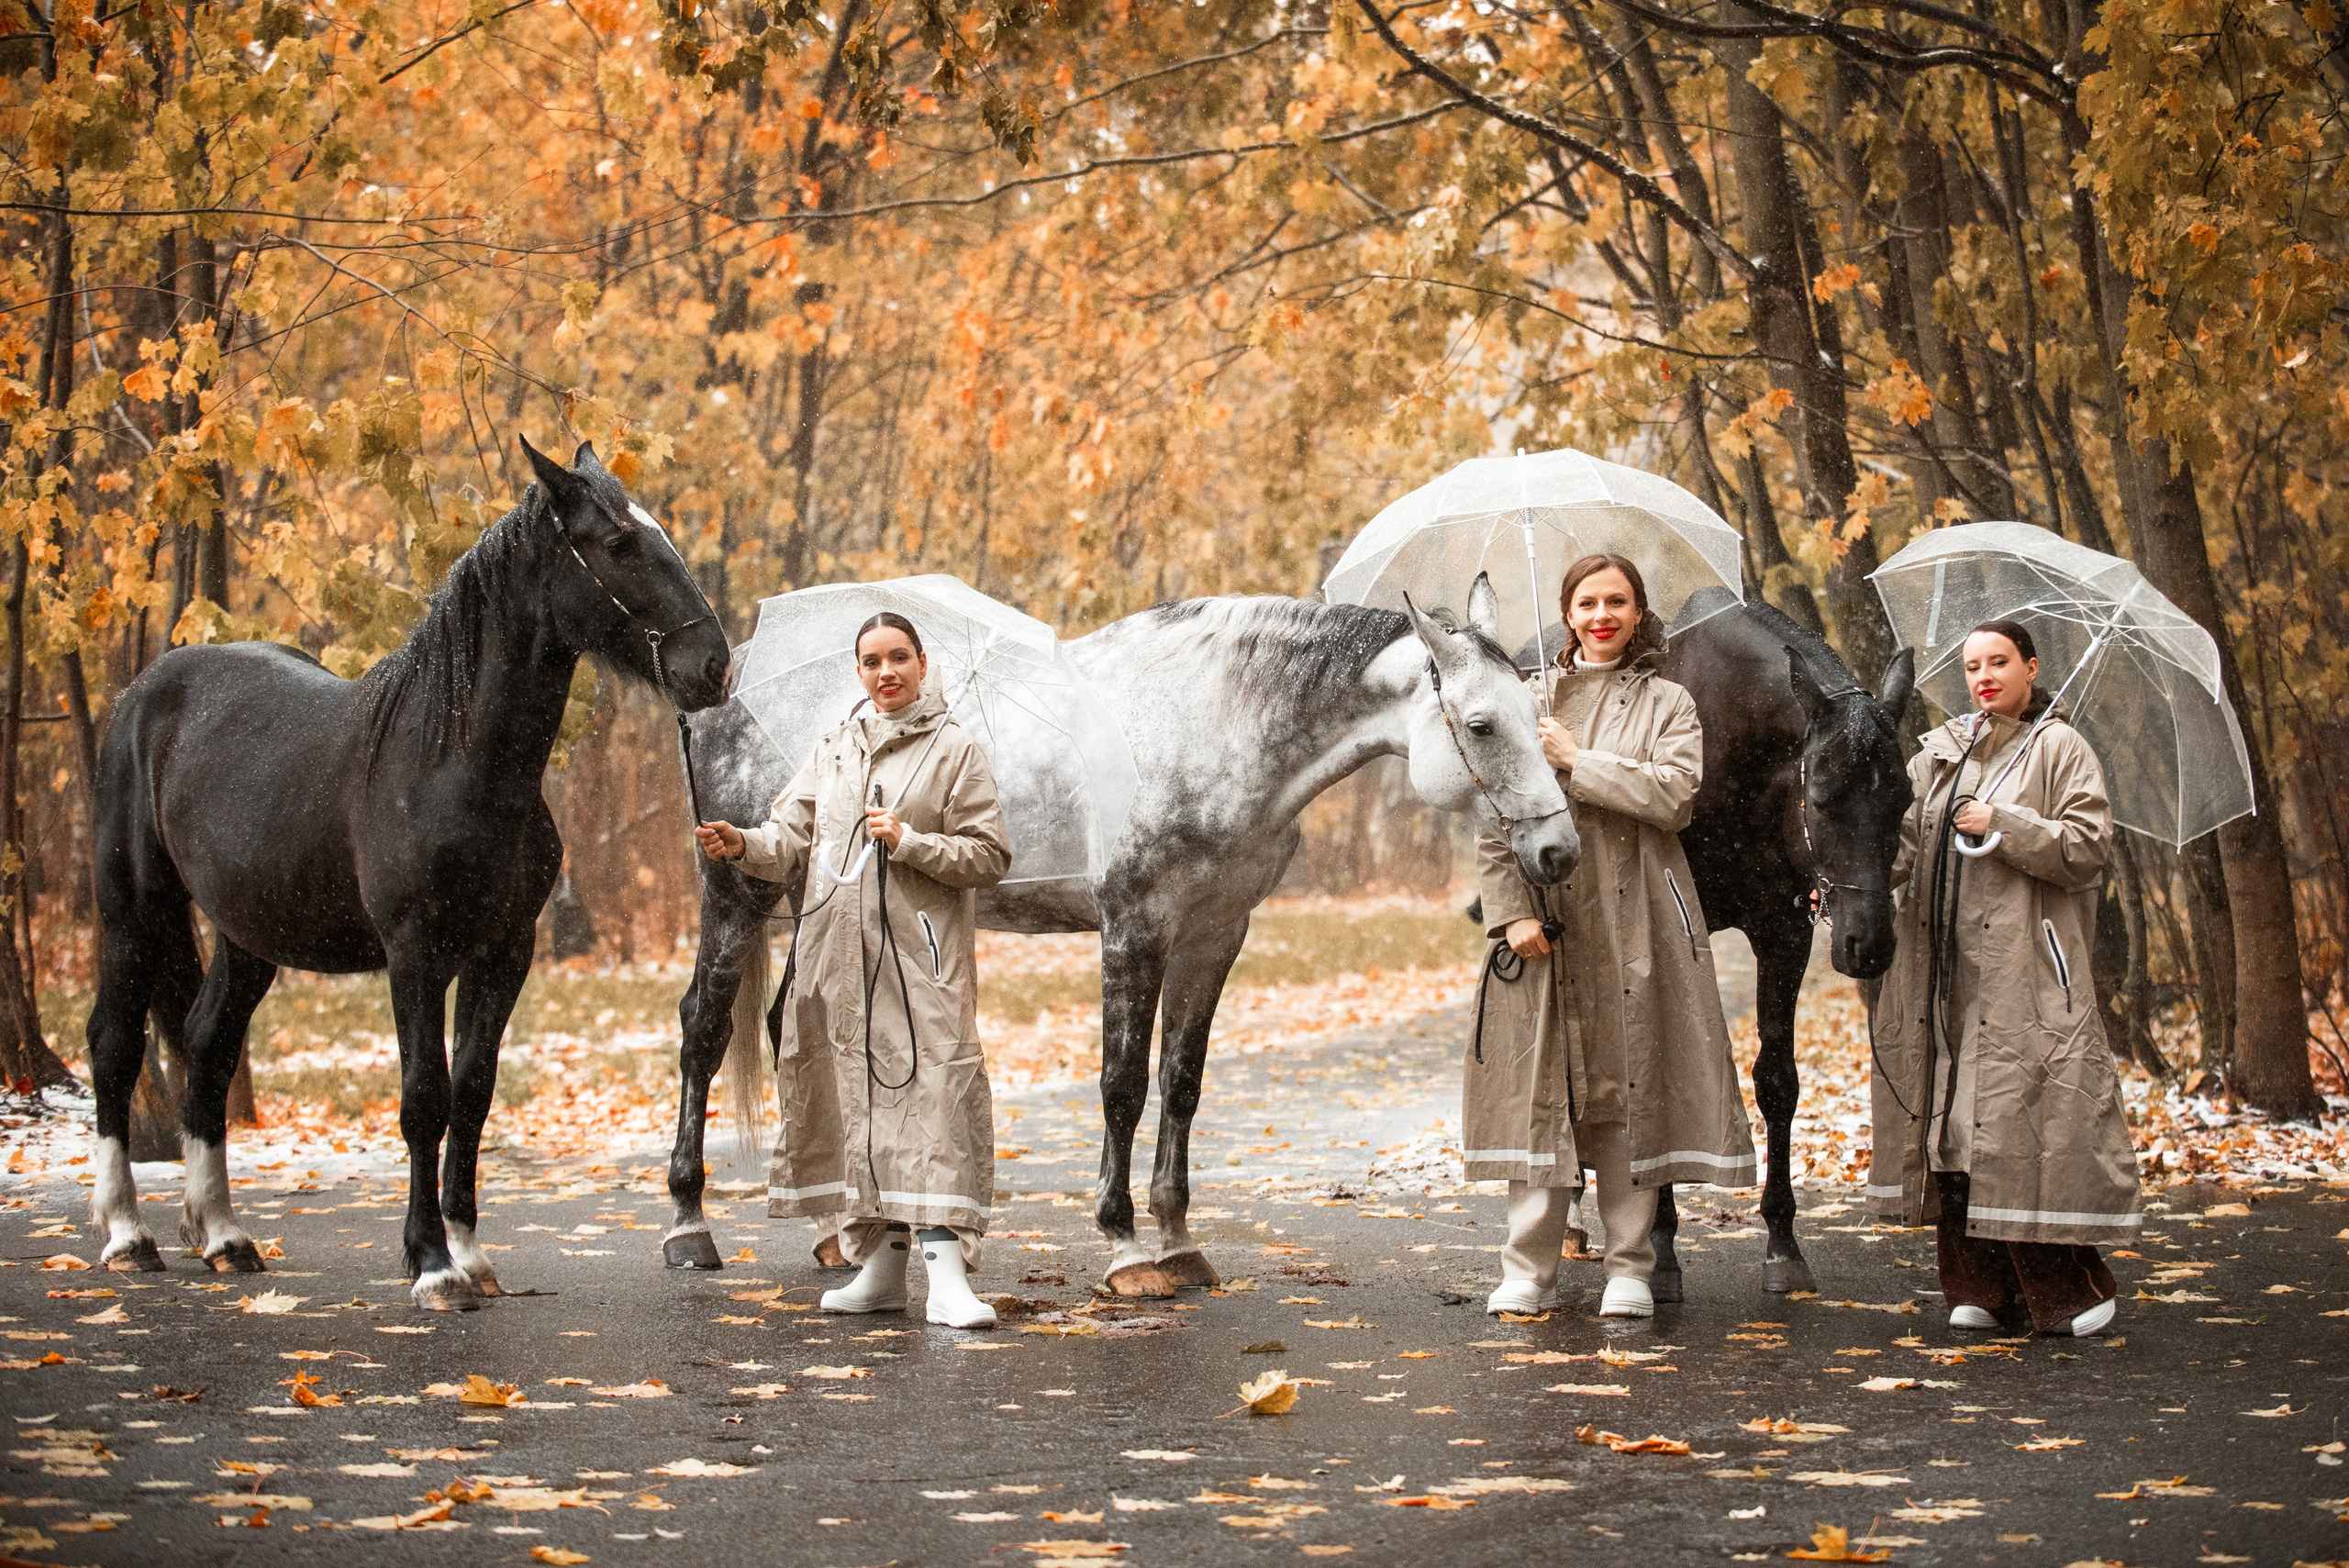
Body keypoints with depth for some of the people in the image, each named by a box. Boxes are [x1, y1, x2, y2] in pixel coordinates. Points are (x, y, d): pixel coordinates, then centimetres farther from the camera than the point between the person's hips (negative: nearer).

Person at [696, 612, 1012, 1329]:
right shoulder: (835, 748, 15)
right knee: (856, 1100, 7)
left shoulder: (954, 750, 2)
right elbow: (792, 838, 9)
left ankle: (946, 1274, -18)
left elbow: (989, 857, -2)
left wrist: (909, 843, -14)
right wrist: (743, 845, -11)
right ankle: (880, 1265, 16)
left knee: (931, 1090, -14)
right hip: (837, 958, 5)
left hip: (920, 957, -5)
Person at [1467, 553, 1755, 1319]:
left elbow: (1673, 796, -10)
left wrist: (1579, 762, -11)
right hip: (1544, 921, 1)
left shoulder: (1667, 703, 7)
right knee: (1537, 1083, 1)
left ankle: (1630, 1269, 8)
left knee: (1629, 1085, 0)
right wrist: (1511, 910, -5)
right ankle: (1528, 1270, 7)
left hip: (1635, 922, -1)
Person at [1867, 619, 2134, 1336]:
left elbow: (2086, 848, -7)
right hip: (1945, 970, 5)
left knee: (2024, 1113, -10)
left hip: (2025, 972, -5)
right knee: (1951, 1122, 3)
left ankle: (2068, 1293, -1)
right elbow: (1902, 836, 10)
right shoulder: (1942, 750, 17)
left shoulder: (2059, 749, 2)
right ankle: (1979, 1289, 10)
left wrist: (2001, 826, -13)